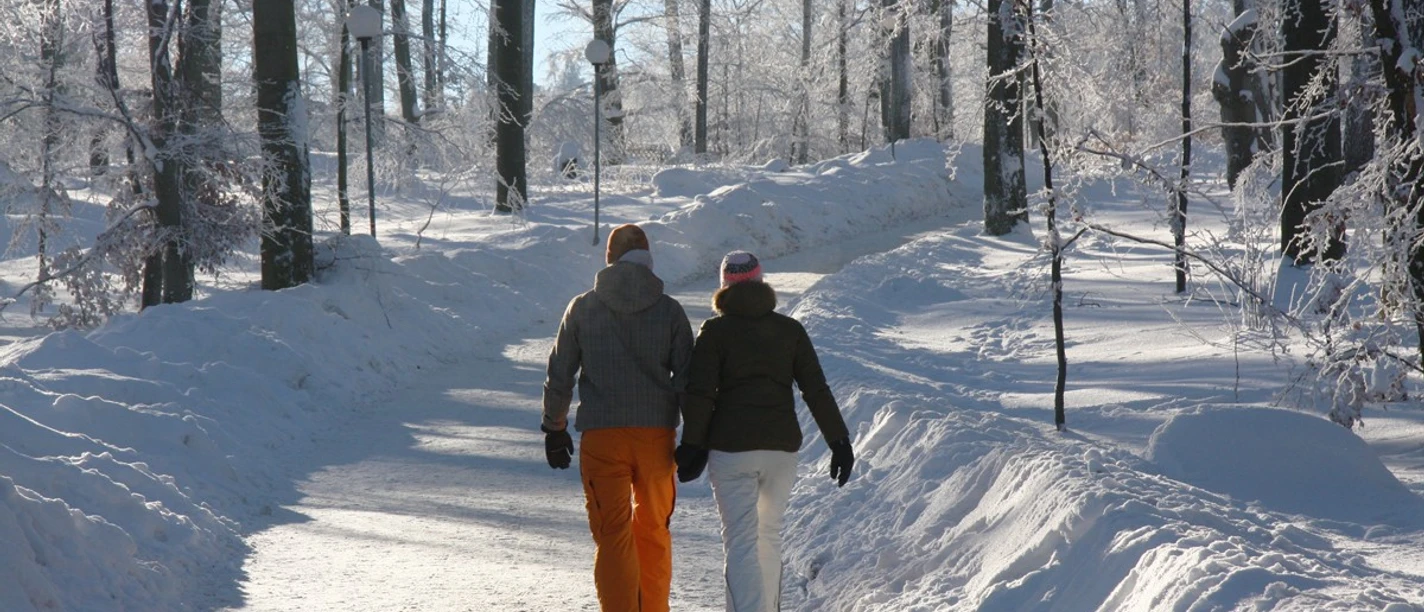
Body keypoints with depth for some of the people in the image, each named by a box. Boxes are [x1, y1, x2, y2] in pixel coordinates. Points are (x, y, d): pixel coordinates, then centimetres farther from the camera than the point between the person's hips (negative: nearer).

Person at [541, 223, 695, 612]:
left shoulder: (583, 308, 1)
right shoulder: (669, 310, 0)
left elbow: (559, 376, 5)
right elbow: (687, 380, 0)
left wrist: (554, 428, 17)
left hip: (601, 435, -1)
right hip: (657, 433, 1)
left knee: (612, 536, 0)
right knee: (654, 531, 16)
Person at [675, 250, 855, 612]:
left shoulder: (715, 331, -1)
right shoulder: (790, 329, 7)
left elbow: (700, 393, -8)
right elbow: (816, 391, 4)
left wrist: (692, 446, -6)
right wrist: (839, 441, 5)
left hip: (730, 447, -3)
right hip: (782, 446, 3)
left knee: (740, 542, -5)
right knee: (769, 535, 19)